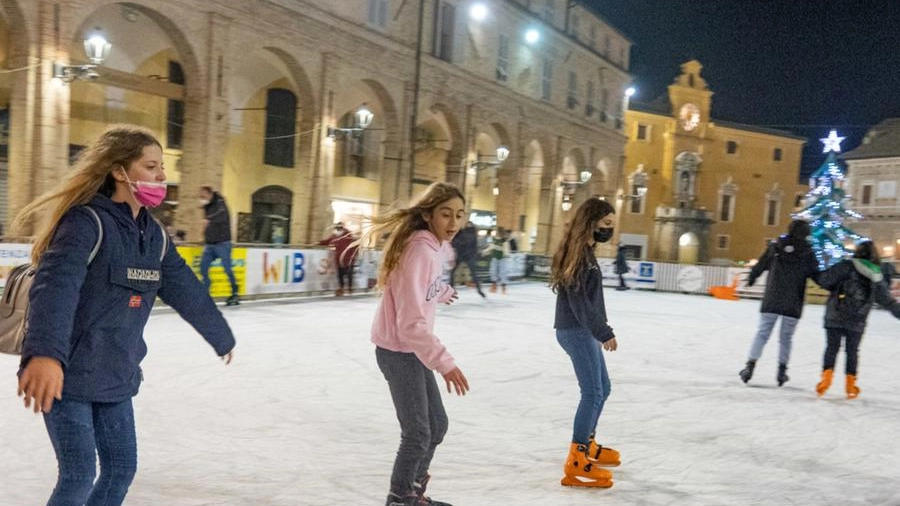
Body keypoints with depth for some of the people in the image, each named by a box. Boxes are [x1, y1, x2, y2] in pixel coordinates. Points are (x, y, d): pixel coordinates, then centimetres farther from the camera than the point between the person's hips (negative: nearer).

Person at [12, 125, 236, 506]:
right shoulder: (86, 220, -18)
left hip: (115, 376, 7)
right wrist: (44, 354, -50)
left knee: (122, 469, 11)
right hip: (66, 375, -7)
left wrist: (222, 338, 22)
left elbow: (187, 292, 13)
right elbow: (56, 287, -34)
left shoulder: (154, 235, 4)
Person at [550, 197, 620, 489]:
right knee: (592, 393, -10)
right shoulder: (578, 252, -16)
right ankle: (576, 463, -7)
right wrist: (603, 332, -18)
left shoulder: (585, 250, 14)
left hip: (583, 329, 10)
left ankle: (586, 444, 34)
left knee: (602, 388, 19)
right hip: (575, 330, -10)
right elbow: (578, 300, -21)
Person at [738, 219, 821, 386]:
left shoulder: (775, 246, 0)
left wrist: (751, 278, 24)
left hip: (771, 300, 0)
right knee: (786, 337, 12)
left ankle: (750, 366, -7)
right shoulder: (807, 252, -2)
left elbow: (761, 265, 7)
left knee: (762, 333, 3)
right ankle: (782, 370, 16)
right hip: (793, 304, 0)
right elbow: (816, 275, 1)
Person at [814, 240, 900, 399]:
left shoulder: (846, 266, -6)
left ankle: (827, 375, -7)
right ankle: (851, 384, 16)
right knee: (852, 351, 13)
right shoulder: (876, 277, 5)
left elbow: (824, 280, -9)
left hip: (835, 318, -2)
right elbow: (887, 300, 13)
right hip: (857, 323, 2)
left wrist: (836, 288, 11)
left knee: (832, 348, 7)